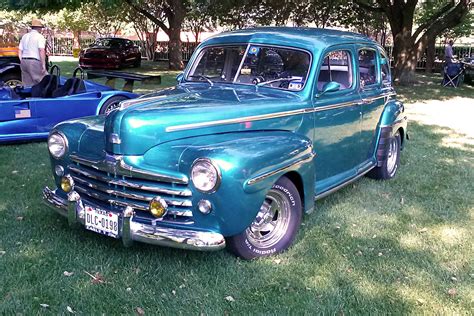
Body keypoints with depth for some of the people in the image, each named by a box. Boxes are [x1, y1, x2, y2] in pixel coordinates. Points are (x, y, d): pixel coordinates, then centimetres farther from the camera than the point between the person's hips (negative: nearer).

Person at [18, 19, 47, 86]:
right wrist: (43, 65, -15)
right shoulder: (39, 36, -4)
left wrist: (22, 63, 21)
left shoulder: (24, 36, 19)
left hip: (24, 62, 8)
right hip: (34, 62, -8)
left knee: (27, 85, 8)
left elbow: (20, 51, 17)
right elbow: (42, 51, -15)